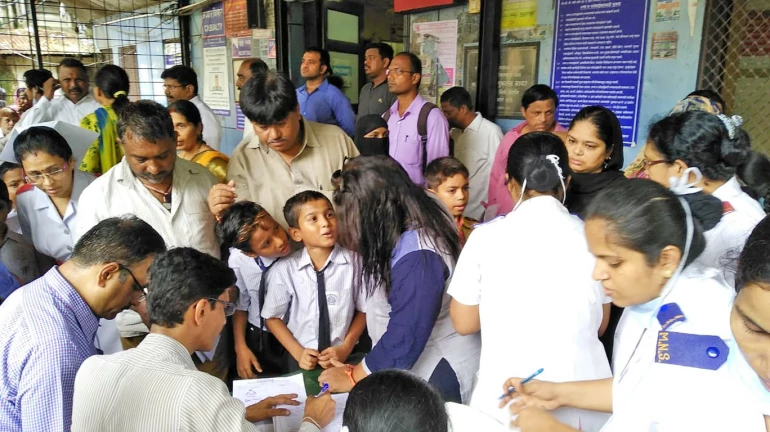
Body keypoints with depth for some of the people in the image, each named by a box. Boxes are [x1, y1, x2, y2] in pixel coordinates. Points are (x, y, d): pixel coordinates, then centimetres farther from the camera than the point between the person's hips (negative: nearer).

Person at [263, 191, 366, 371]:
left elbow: (363, 310, -3)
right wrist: (298, 352, -9)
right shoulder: (284, 270, -13)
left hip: (345, 356, 0)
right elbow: (272, 317, -1)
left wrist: (346, 348, -11)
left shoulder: (354, 262, -15)